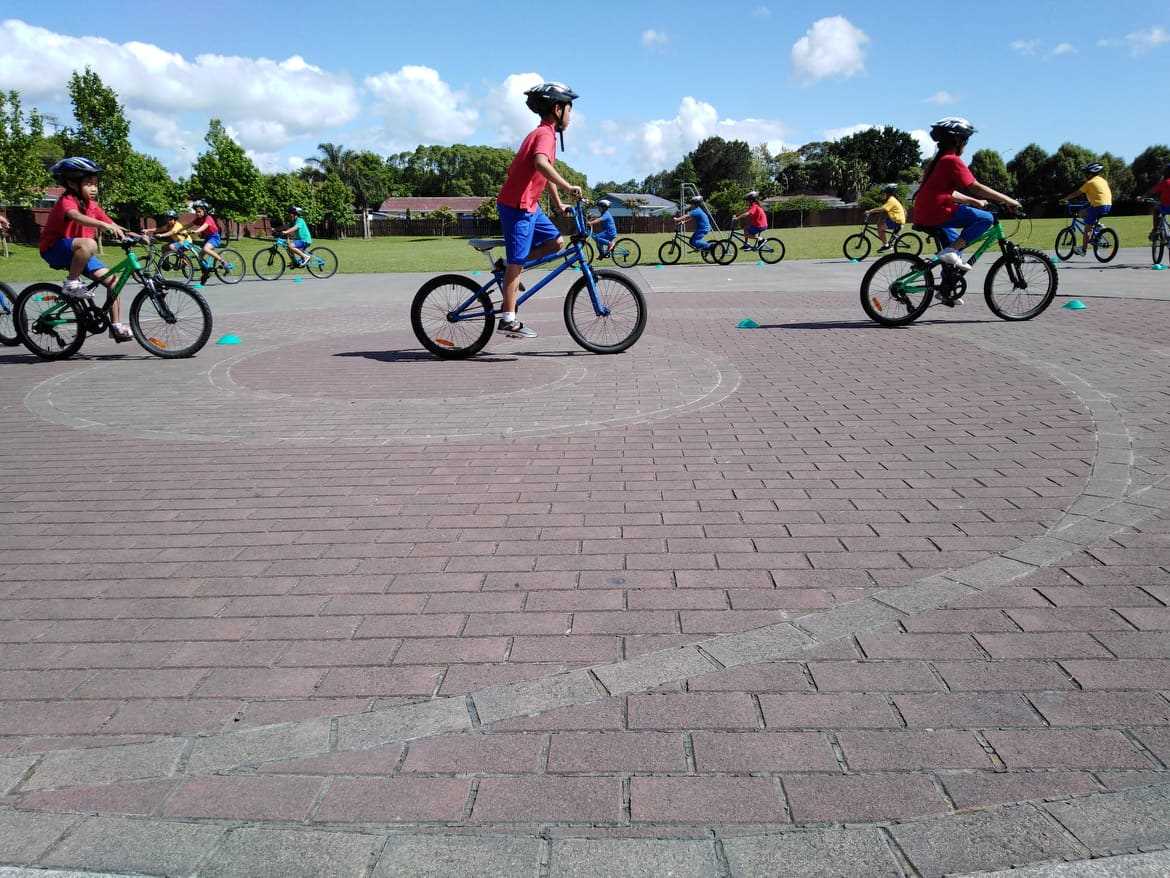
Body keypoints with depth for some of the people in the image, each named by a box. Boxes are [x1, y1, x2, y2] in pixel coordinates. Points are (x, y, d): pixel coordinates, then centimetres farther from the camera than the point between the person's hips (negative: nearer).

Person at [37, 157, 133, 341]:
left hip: (77, 253, 8)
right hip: (54, 249, -8)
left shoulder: (92, 205, 5)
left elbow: (112, 226, 2)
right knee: (89, 244, -38)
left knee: (112, 280, -3)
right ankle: (72, 283, -23)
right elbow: (76, 217, -41)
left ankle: (116, 326, 2)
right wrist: (104, 225, -55)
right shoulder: (67, 201, -18)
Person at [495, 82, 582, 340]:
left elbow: (547, 173, 26)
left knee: (556, 242, 10)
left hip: (529, 205, 9)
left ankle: (508, 269, 16)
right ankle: (508, 320, -3)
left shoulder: (543, 133, 18)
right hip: (517, 205, -9)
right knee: (517, 261, -7)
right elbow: (540, 164, -36)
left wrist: (558, 204, 24)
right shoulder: (545, 134, -15)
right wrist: (568, 187, -35)